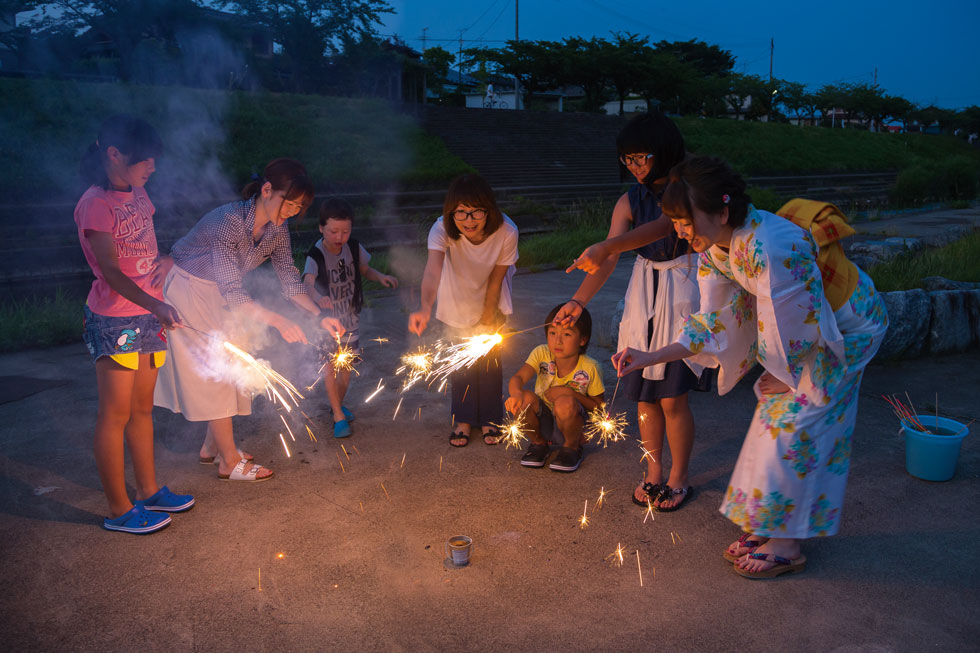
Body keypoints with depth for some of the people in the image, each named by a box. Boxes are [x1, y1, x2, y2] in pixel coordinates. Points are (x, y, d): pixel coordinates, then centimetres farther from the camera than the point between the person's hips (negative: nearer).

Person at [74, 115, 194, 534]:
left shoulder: (138, 194, 10)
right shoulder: (95, 204, -14)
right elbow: (110, 270, -23)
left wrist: (166, 259, 4)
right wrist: (153, 304, -36)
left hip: (149, 315, 8)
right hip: (115, 321, -8)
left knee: (142, 408, 16)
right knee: (115, 415, 1)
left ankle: (148, 491, 29)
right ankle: (119, 510, 12)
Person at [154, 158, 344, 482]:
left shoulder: (277, 229, -11)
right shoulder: (228, 220, -34)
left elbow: (290, 280, -6)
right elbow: (231, 291, -37)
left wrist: (320, 316, -19)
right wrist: (278, 321, -45)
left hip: (221, 295, 8)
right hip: (188, 291, -8)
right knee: (213, 372, -6)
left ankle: (212, 447, 27)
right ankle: (230, 463, 4)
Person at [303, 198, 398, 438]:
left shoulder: (354, 248, -8)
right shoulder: (316, 255, -24)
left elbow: (364, 269, 12)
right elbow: (308, 283, -40)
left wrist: (380, 277, -9)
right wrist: (319, 297, -62)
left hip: (349, 316, 5)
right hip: (326, 318, -5)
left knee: (346, 363, 14)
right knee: (329, 366, -7)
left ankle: (338, 403, 36)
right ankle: (338, 415, 4)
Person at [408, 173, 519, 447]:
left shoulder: (506, 232, -34)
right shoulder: (442, 230, -37)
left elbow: (496, 278, -21)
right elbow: (433, 268, -55)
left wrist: (488, 317, -10)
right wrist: (425, 307, -72)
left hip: (491, 302, 0)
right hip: (457, 303, 0)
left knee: (489, 359, 5)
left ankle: (489, 418, 27)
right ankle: (464, 419, 27)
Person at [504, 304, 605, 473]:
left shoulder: (589, 368, -19)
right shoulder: (541, 353, -16)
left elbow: (599, 407, -11)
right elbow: (517, 378, -29)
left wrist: (570, 393, -26)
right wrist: (516, 393, -53)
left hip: (571, 422, -2)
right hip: (542, 421, 2)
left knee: (565, 403, -35)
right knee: (525, 398, -29)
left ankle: (572, 447, -3)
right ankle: (538, 443, 2)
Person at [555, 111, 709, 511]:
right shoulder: (630, 201, 3)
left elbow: (663, 225, -29)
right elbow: (609, 260, -7)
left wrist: (605, 247, -40)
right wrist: (579, 301, -22)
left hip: (681, 296, -4)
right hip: (643, 297, 5)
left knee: (672, 398, -2)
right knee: (645, 394, 8)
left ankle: (678, 478, 18)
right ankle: (653, 473, 27)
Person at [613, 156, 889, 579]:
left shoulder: (771, 249, -39)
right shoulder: (715, 249, -11)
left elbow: (793, 335, -29)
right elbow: (713, 326, -4)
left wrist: (781, 376, -11)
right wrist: (649, 358, -11)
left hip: (845, 327, -8)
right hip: (805, 323, 8)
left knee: (796, 425, -5)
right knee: (777, 417, 12)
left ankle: (786, 547, 11)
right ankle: (767, 526, 27)